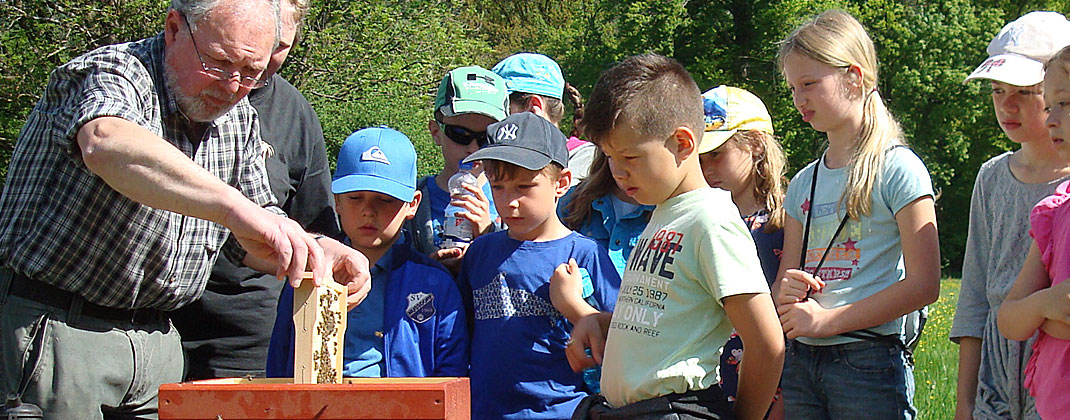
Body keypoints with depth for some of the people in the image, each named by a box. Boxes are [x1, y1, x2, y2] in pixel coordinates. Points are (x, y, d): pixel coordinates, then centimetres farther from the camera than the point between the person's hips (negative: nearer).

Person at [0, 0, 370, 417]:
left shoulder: (239, 120, 9)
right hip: (54, 331, -7)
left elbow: (257, 242, 15)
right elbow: (106, 144, -41)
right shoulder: (112, 74, -16)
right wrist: (235, 207, -52)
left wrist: (320, 249, -9)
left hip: (157, 340, 7)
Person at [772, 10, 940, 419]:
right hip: (800, 362, 6)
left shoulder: (898, 168, -4)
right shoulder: (803, 183, 15)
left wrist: (827, 320, -14)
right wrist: (786, 292, -7)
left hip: (870, 359, -5)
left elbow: (923, 284, -11)